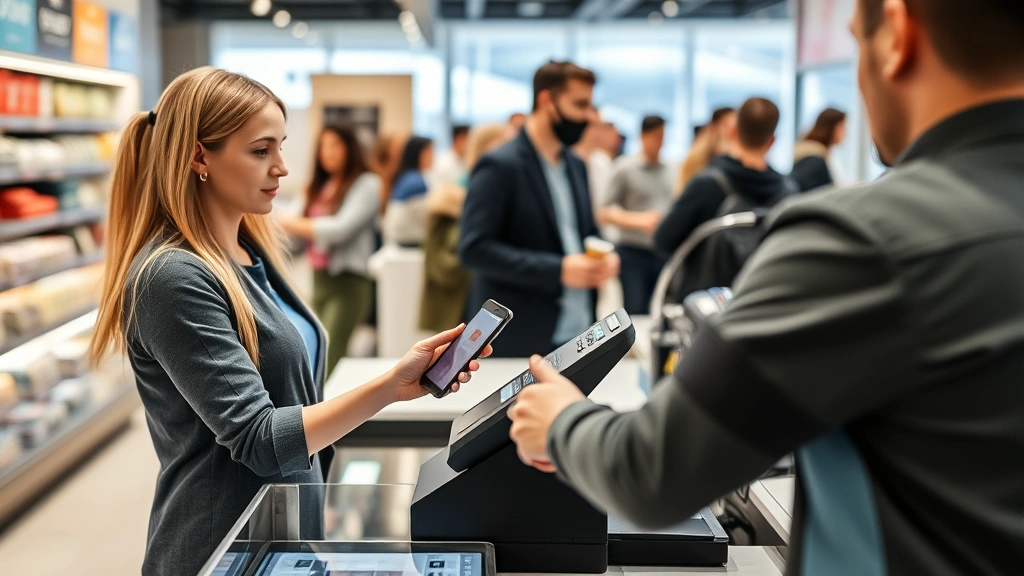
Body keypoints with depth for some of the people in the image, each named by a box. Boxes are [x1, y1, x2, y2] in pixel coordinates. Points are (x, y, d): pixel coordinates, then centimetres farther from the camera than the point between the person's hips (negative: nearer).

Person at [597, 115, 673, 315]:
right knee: (635, 312, -6)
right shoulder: (626, 169, -4)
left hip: (662, 253, 5)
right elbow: (605, 213, -5)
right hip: (633, 253, -4)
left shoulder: (667, 171, 10)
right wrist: (639, 220, -18)